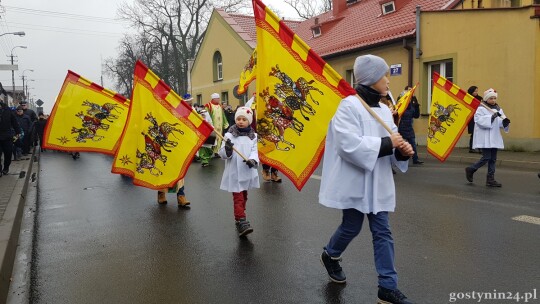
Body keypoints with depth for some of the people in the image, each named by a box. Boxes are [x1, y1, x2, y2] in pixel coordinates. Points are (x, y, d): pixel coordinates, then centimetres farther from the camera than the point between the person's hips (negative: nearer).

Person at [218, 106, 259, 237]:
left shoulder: (253, 136, 4)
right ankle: (242, 222, -9)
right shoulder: (229, 135, -4)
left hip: (247, 171, 4)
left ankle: (239, 219, 33)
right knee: (238, 198, -8)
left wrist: (252, 159, -25)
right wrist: (227, 149, -28)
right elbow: (222, 154, -6)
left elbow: (254, 151, -4)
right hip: (234, 172, -4)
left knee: (243, 196, 17)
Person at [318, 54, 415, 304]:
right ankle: (330, 255, 40)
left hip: (378, 182, 7)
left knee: (382, 232, 6)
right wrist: (386, 143, -20)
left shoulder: (383, 109, 9)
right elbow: (350, 145, -25)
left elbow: (390, 145, 12)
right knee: (352, 227, 10)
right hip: (354, 181, -6)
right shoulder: (349, 106, -14)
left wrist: (402, 150, -10)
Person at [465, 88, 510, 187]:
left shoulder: (498, 109, 14)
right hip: (485, 138, -7)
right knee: (486, 157, -9)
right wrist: (492, 117, -25)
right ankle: (470, 169, 12)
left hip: (495, 138, 7)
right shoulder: (481, 109, -6)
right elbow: (479, 120, -19)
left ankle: (490, 179, 12)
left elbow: (501, 123, 10)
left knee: (493, 159, 7)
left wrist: (505, 122, -12)